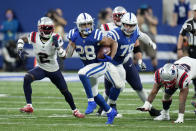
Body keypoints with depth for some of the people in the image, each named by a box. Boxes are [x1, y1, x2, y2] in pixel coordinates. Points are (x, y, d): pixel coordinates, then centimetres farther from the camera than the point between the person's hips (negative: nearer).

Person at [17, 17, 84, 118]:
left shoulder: (56, 38, -20)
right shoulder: (34, 37, -15)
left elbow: (63, 55, -26)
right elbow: (21, 40, 4)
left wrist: (57, 46, -43)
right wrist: (20, 50, -14)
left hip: (54, 70, -1)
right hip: (41, 68, 1)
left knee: (65, 91, 7)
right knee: (27, 78, -28)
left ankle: (75, 111, 32)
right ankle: (29, 106, -24)